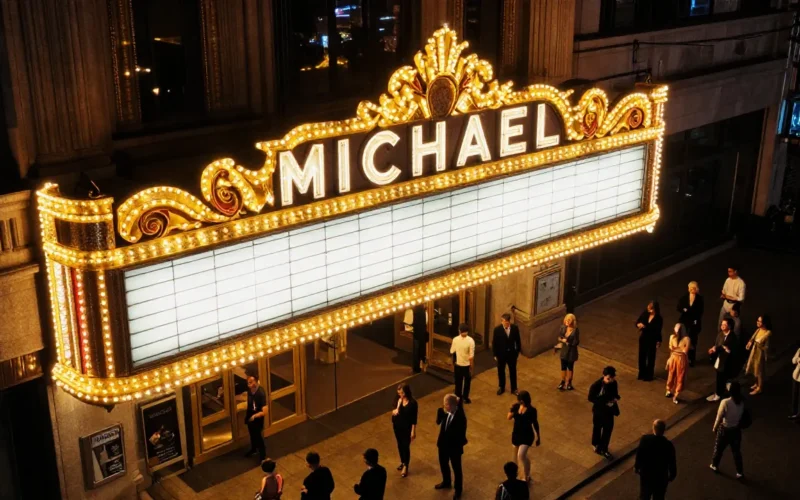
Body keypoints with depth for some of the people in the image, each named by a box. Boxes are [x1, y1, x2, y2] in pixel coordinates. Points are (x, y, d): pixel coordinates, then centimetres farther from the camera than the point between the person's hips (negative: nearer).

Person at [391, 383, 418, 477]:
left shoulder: (413, 403, -23)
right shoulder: (397, 399, -11)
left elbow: (414, 418, -15)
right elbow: (395, 411, 0)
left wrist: (413, 431, -11)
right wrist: (394, 411, -25)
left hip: (407, 427, -4)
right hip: (397, 425, 5)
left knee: (406, 446, 8)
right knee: (400, 445, 21)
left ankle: (405, 466, 27)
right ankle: (402, 462, 43)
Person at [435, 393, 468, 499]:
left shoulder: (460, 417, -30)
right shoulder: (446, 412, -12)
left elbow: (461, 436, -23)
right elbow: (438, 422, -5)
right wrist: (441, 411, -19)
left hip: (454, 448, -6)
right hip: (443, 444, 6)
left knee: (456, 469, 16)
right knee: (443, 465, 26)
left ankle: (458, 489, 37)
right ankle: (446, 482, 52)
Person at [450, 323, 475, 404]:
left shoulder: (455, 339, -12)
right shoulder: (470, 341, -21)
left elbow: (452, 352, -3)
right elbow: (471, 356, -19)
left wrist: (453, 363, 12)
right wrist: (471, 368, -9)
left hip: (457, 364, 2)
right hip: (467, 365, -2)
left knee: (458, 382, 18)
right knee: (467, 382, 17)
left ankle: (458, 397, 28)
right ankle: (465, 398, 27)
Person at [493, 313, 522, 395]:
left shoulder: (515, 328, -13)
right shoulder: (497, 329, -18)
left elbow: (518, 340, 0)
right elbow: (494, 343, -9)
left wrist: (518, 351, 5)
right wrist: (495, 354, -6)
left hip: (512, 353, 1)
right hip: (501, 354, -1)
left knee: (513, 371, 15)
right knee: (501, 371, 16)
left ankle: (514, 389, 32)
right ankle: (502, 388, 36)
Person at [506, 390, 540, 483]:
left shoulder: (531, 410, -17)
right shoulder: (516, 406, -5)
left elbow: (535, 424, -6)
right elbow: (509, 418, -5)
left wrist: (538, 437, 1)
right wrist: (512, 409, -22)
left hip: (527, 435, -5)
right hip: (516, 433, 5)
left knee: (521, 455, -18)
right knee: (516, 455, 20)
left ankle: (527, 476, 3)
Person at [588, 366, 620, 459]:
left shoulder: (613, 383, -12)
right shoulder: (596, 385, -26)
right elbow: (591, 398, -17)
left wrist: (616, 398, -18)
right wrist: (604, 402, -26)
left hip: (609, 410, 4)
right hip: (599, 410, -4)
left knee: (608, 429, 13)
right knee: (597, 428, 17)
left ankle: (604, 449, 31)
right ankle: (597, 445, 42)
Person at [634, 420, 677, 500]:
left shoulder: (644, 439, -21)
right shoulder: (668, 445, -25)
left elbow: (639, 455, -8)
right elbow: (672, 463, -13)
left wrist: (636, 467, 11)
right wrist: (672, 475, 6)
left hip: (645, 473, 2)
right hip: (661, 476, -2)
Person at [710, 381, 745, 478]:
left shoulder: (725, 402, -28)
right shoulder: (742, 402, -13)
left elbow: (719, 417, -18)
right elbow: (742, 416, 0)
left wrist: (714, 428, -3)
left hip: (725, 430, -3)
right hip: (736, 430, 3)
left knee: (718, 448, 21)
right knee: (736, 451, 19)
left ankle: (714, 465, 41)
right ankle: (740, 472, 29)